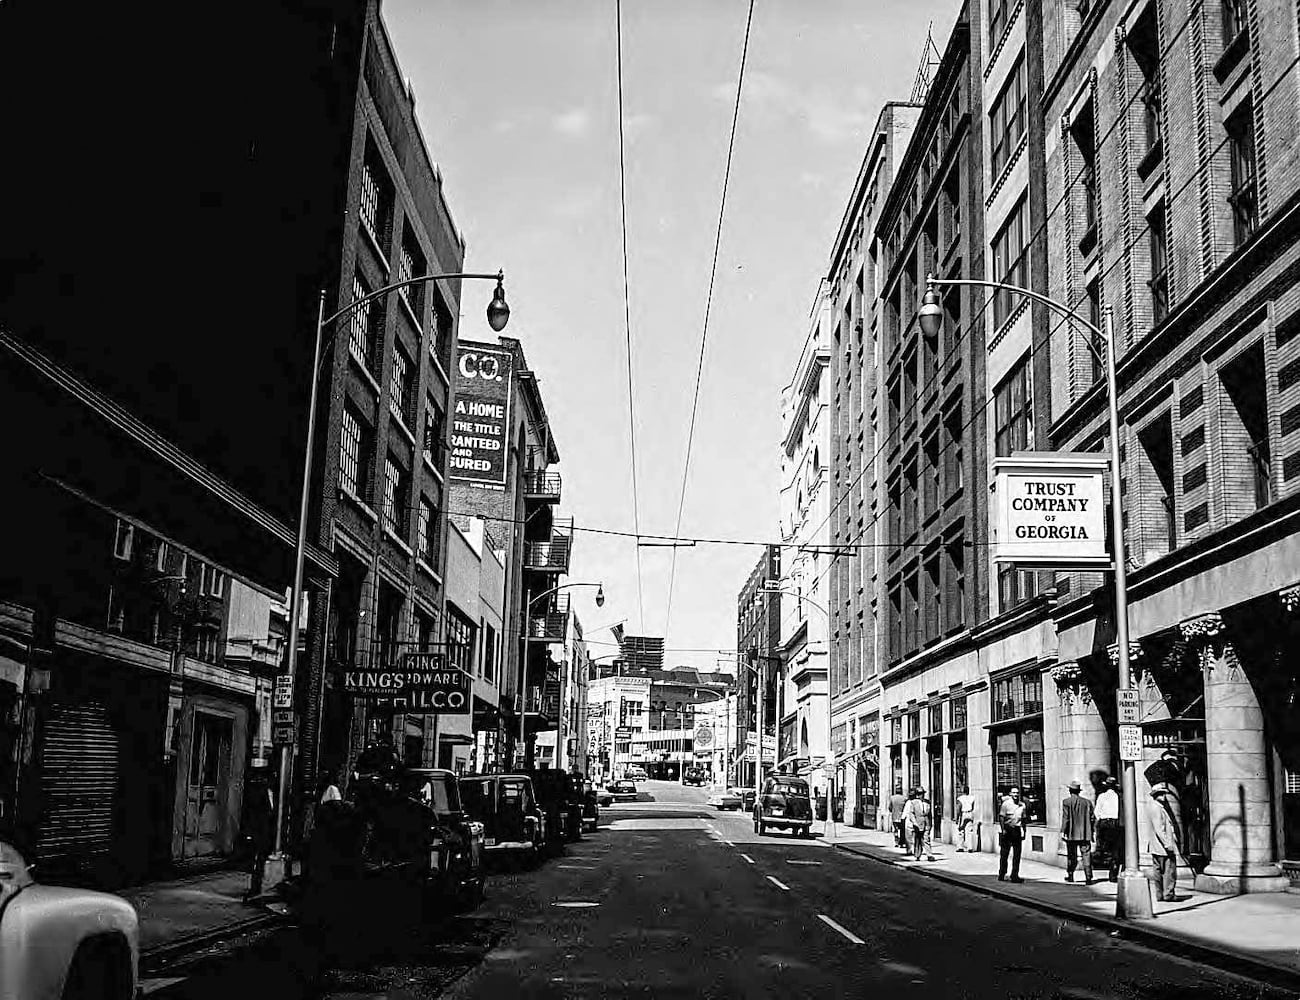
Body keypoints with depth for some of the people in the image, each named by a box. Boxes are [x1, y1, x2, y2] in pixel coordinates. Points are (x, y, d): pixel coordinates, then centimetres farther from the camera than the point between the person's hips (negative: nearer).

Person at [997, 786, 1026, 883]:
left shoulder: (1022, 805, 9)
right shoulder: (1006, 803, -4)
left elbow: (1023, 819, 16)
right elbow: (1001, 817, -7)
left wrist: (1024, 831, 12)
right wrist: (1003, 829, -14)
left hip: (1017, 830, 4)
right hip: (1007, 829, -4)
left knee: (1017, 854, 1)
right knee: (1004, 853, 4)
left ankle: (1015, 875, 5)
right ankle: (1002, 874, 13)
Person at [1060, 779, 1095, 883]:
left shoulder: (1066, 802, -7)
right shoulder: (1087, 802, 3)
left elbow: (1065, 818, -10)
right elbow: (1092, 818, 5)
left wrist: (1063, 831, -6)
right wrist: (1092, 831, 13)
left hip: (1071, 834, -1)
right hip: (1085, 834, 1)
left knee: (1071, 856, 12)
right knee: (1086, 855, 0)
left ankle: (1070, 875, 23)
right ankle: (1088, 877, -8)